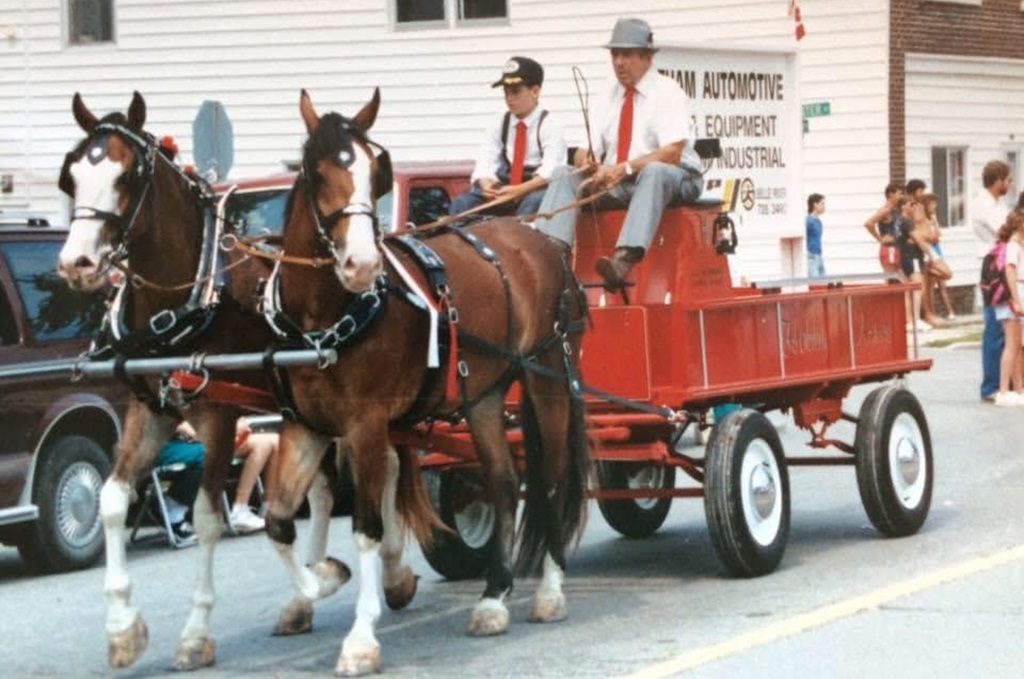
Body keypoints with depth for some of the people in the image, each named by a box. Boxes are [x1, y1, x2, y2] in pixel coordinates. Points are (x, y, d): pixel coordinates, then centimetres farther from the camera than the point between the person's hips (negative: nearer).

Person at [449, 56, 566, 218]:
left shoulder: (549, 124, -3)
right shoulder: (500, 124, 11)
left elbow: (551, 169, -17)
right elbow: (485, 162, 0)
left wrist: (519, 190, -33)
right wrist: (486, 185, -25)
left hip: (537, 188, -5)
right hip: (503, 187, 5)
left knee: (532, 204, -40)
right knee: (461, 204, -19)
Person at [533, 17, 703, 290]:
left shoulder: (667, 92, -4)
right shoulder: (609, 96, 14)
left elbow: (672, 153, -17)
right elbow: (589, 151, 9)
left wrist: (625, 168, -28)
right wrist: (586, 161, -17)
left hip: (673, 180, -6)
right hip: (616, 183, 6)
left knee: (655, 172, -39)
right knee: (565, 174, -13)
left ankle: (624, 259, -59)